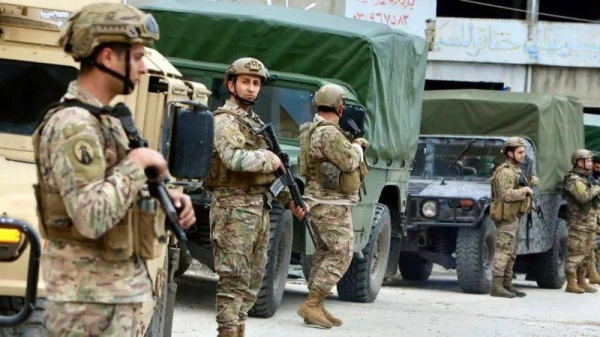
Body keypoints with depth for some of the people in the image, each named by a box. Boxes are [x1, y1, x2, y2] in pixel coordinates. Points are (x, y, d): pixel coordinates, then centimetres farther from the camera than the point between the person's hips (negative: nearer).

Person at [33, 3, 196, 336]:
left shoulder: (103, 120, 14)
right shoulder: (72, 126, -18)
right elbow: (92, 218, -27)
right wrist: (138, 162, -16)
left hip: (117, 290, 10)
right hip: (91, 299, -10)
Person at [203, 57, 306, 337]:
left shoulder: (256, 122, 19)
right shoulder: (225, 120, -8)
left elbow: (268, 173, 24)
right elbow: (234, 158, -27)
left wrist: (289, 200, 15)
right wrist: (269, 159, -14)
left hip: (260, 208, 9)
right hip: (234, 209, -9)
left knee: (253, 279, 12)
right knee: (234, 280, -10)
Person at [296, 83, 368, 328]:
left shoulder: (312, 130, 13)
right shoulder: (329, 133, -20)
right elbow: (349, 161, -24)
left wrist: (355, 144, 11)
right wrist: (357, 147, -4)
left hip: (319, 202, 10)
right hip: (332, 205, -10)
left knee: (324, 252, 14)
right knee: (341, 254, -8)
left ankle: (316, 307, 15)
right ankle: (311, 305, -12)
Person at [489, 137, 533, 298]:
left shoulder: (516, 171, 18)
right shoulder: (505, 172, -15)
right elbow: (507, 195, -26)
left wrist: (530, 181, 8)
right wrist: (525, 190, -18)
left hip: (514, 217, 11)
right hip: (506, 218, -11)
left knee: (511, 254, 13)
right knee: (503, 252, -11)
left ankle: (507, 285, 19)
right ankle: (496, 287, -12)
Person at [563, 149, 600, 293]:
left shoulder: (586, 178, 19)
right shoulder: (573, 179, -12)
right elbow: (583, 196, -26)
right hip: (578, 223, -9)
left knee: (587, 254, 12)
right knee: (576, 253, -7)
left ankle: (581, 281, 19)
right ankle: (571, 283, -4)